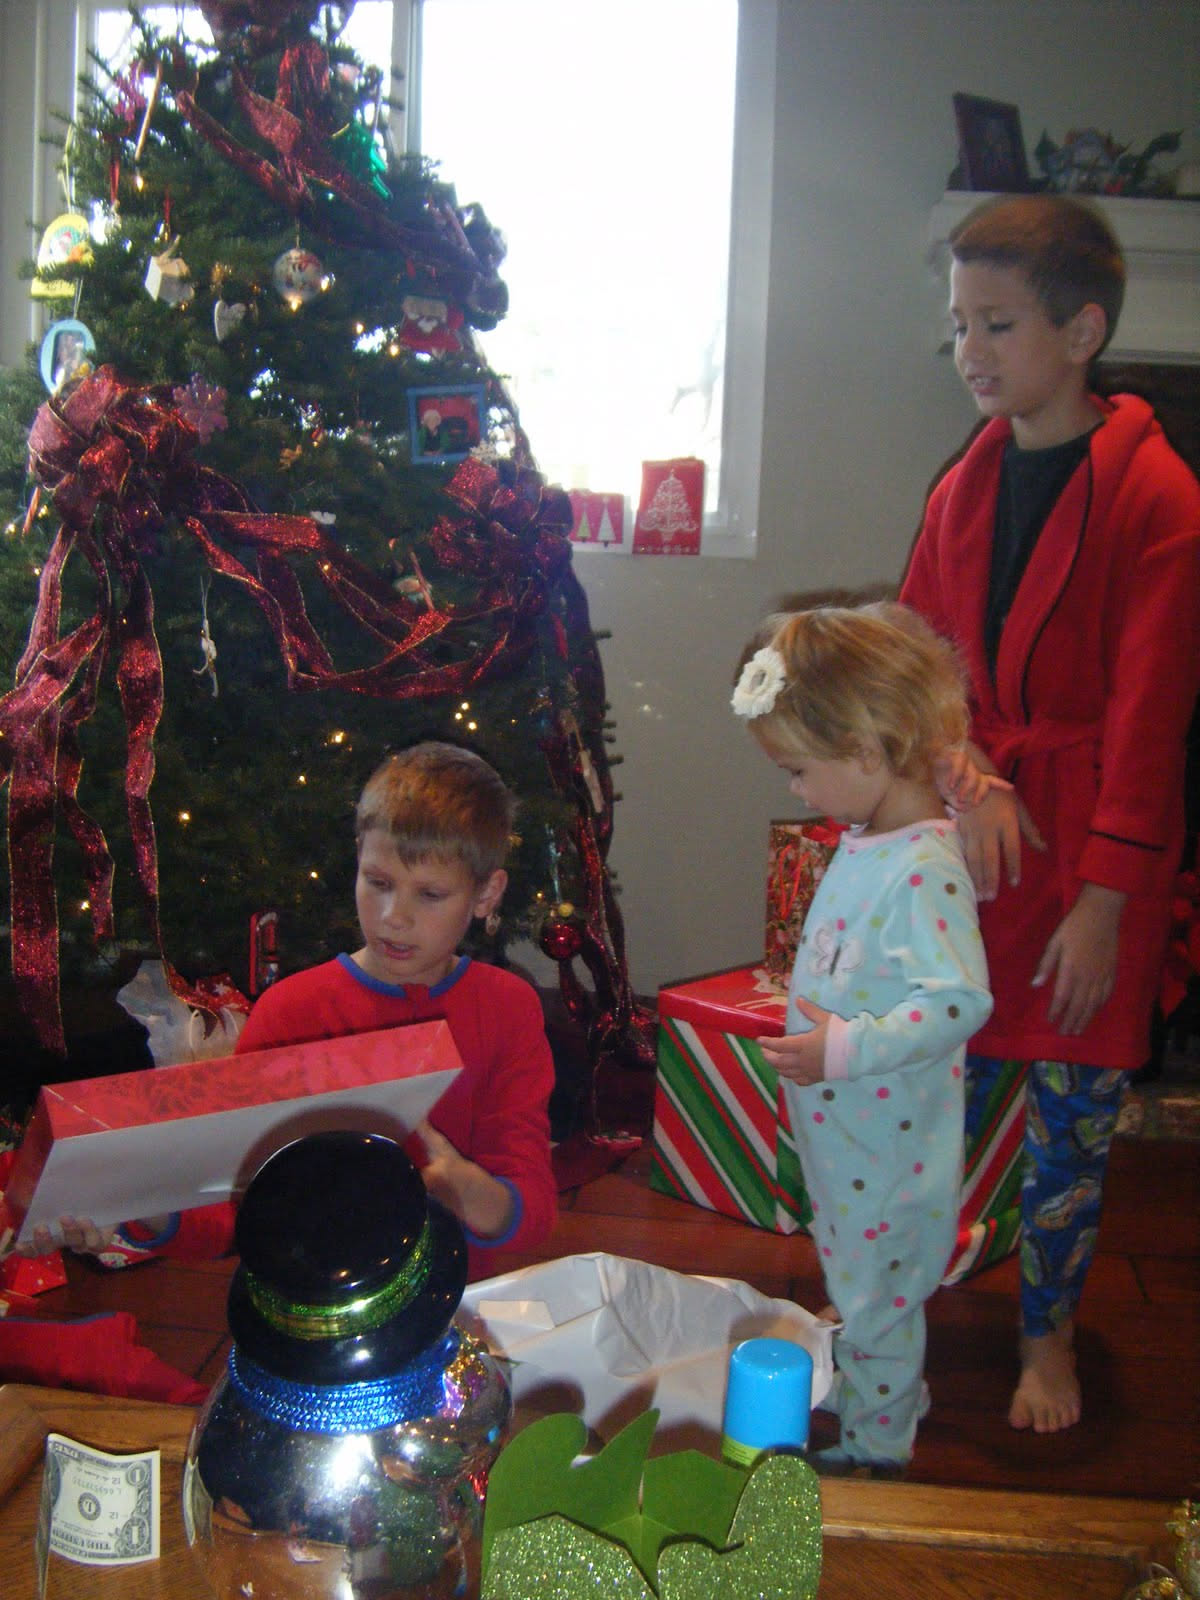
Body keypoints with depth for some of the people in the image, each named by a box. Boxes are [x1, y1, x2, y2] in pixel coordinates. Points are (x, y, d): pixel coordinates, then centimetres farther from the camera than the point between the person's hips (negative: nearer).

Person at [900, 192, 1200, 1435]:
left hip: (1087, 856, -4)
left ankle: (1049, 1333, 29)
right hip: (962, 835, 4)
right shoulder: (963, 487, 7)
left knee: (1070, 1106, 7)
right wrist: (967, 773, -12)